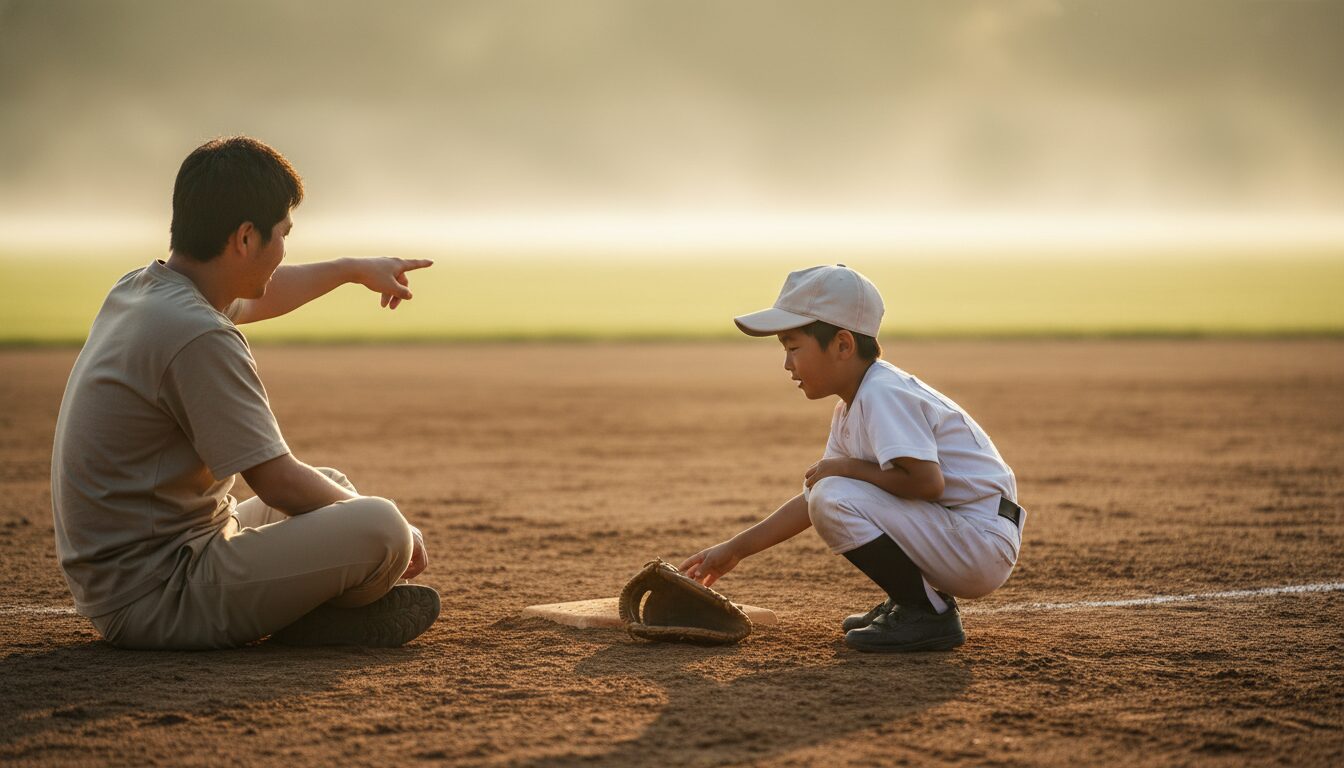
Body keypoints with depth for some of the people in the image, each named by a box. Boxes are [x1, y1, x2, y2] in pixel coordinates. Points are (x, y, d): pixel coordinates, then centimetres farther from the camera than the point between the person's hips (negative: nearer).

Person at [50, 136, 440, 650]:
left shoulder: (139, 289, 9)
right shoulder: (199, 338, -22)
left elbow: (258, 297, 33)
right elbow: (278, 482, -19)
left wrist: (353, 270, 47)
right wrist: (388, 528, -4)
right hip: (155, 601, -11)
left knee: (333, 488, 26)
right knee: (380, 528, -24)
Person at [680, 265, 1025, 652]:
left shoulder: (883, 394, -19)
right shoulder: (850, 410, 13)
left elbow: (926, 481, -29)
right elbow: (812, 497, 19)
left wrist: (846, 468, -15)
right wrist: (735, 548, 17)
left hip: (984, 540, -11)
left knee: (836, 499, -23)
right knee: (825, 496, 21)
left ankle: (928, 614, -13)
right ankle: (910, 603, 14)